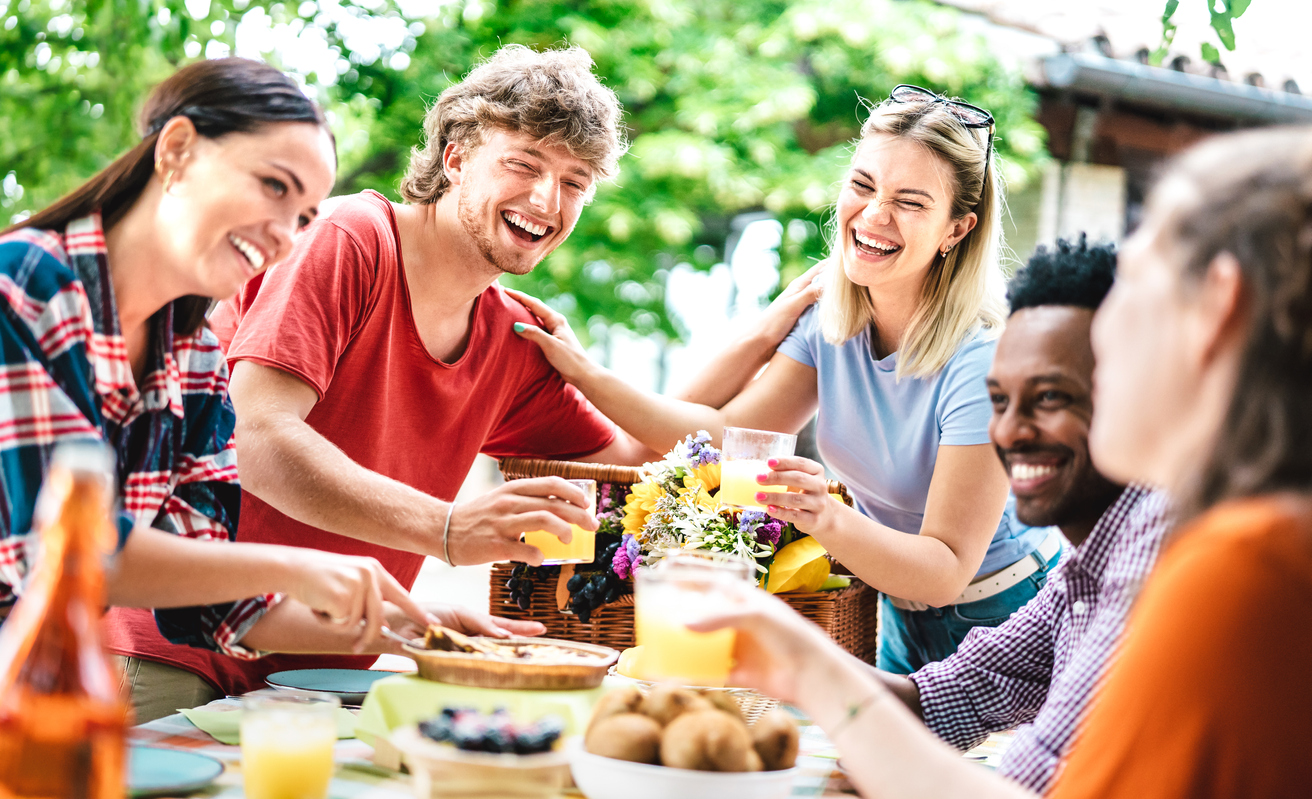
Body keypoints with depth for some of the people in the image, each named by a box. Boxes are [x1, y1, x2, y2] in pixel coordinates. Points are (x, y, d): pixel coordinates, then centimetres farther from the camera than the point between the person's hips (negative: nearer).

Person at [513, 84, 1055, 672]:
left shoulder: (984, 362, -27)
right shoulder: (831, 318, -7)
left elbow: (947, 571, -28)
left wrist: (830, 521, -45)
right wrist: (587, 374, -14)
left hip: (997, 626, -5)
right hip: (902, 618, 6)